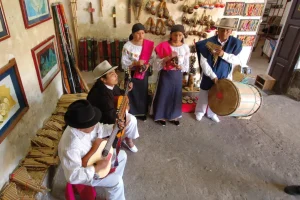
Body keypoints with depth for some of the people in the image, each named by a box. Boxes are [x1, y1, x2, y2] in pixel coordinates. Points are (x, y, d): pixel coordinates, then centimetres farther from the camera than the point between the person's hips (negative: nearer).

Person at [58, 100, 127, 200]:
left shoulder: (83, 126, -20)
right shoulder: (71, 147, -42)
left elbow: (99, 129, 1)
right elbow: (73, 177, -37)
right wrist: (97, 167, -34)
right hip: (85, 171, -7)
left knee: (122, 155, 14)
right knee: (117, 181, -9)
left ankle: (113, 178, 37)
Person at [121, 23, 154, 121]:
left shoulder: (149, 44, -5)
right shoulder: (127, 46, -13)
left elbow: (151, 58, 4)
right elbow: (124, 63, -13)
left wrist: (148, 64, -15)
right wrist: (136, 63, -26)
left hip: (143, 73, 3)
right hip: (132, 73, -3)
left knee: (143, 92, 13)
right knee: (132, 93, 7)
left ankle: (142, 112, 32)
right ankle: (131, 113, 25)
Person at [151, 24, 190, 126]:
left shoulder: (185, 48, -4)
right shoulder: (164, 46, -12)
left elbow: (186, 67, -1)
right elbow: (156, 65, -14)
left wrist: (179, 66, -22)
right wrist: (168, 58, -26)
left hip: (178, 75, 2)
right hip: (165, 74, -2)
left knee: (176, 95, 14)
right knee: (163, 95, 9)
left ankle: (174, 116, 35)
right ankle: (161, 116, 30)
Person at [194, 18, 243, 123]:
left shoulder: (235, 43, -10)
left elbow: (237, 60, -10)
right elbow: (203, 62, -18)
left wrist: (224, 54, -27)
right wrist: (213, 76, -20)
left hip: (224, 75, 3)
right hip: (209, 75, -2)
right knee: (204, 94, 14)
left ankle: (212, 113, 42)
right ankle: (199, 112, 38)